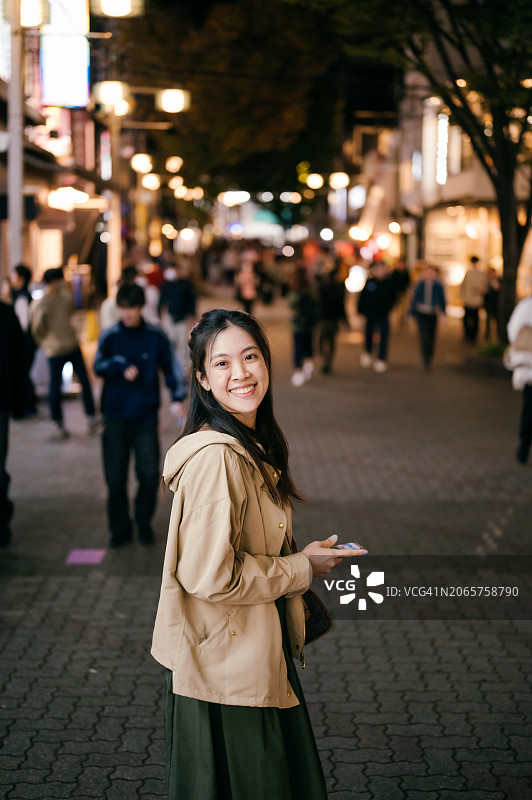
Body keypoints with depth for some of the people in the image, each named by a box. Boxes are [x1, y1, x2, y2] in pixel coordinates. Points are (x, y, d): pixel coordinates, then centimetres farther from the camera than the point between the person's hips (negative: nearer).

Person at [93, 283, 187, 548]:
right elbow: (98, 366, -10)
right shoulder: (110, 336, 1)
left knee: (149, 473, -3)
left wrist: (177, 399, -7)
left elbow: (171, 368, 5)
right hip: (116, 416, 0)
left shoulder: (156, 336, 2)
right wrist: (121, 366, -26)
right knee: (115, 476, 1)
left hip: (146, 417, 0)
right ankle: (120, 529, 15)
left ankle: (144, 524, 18)